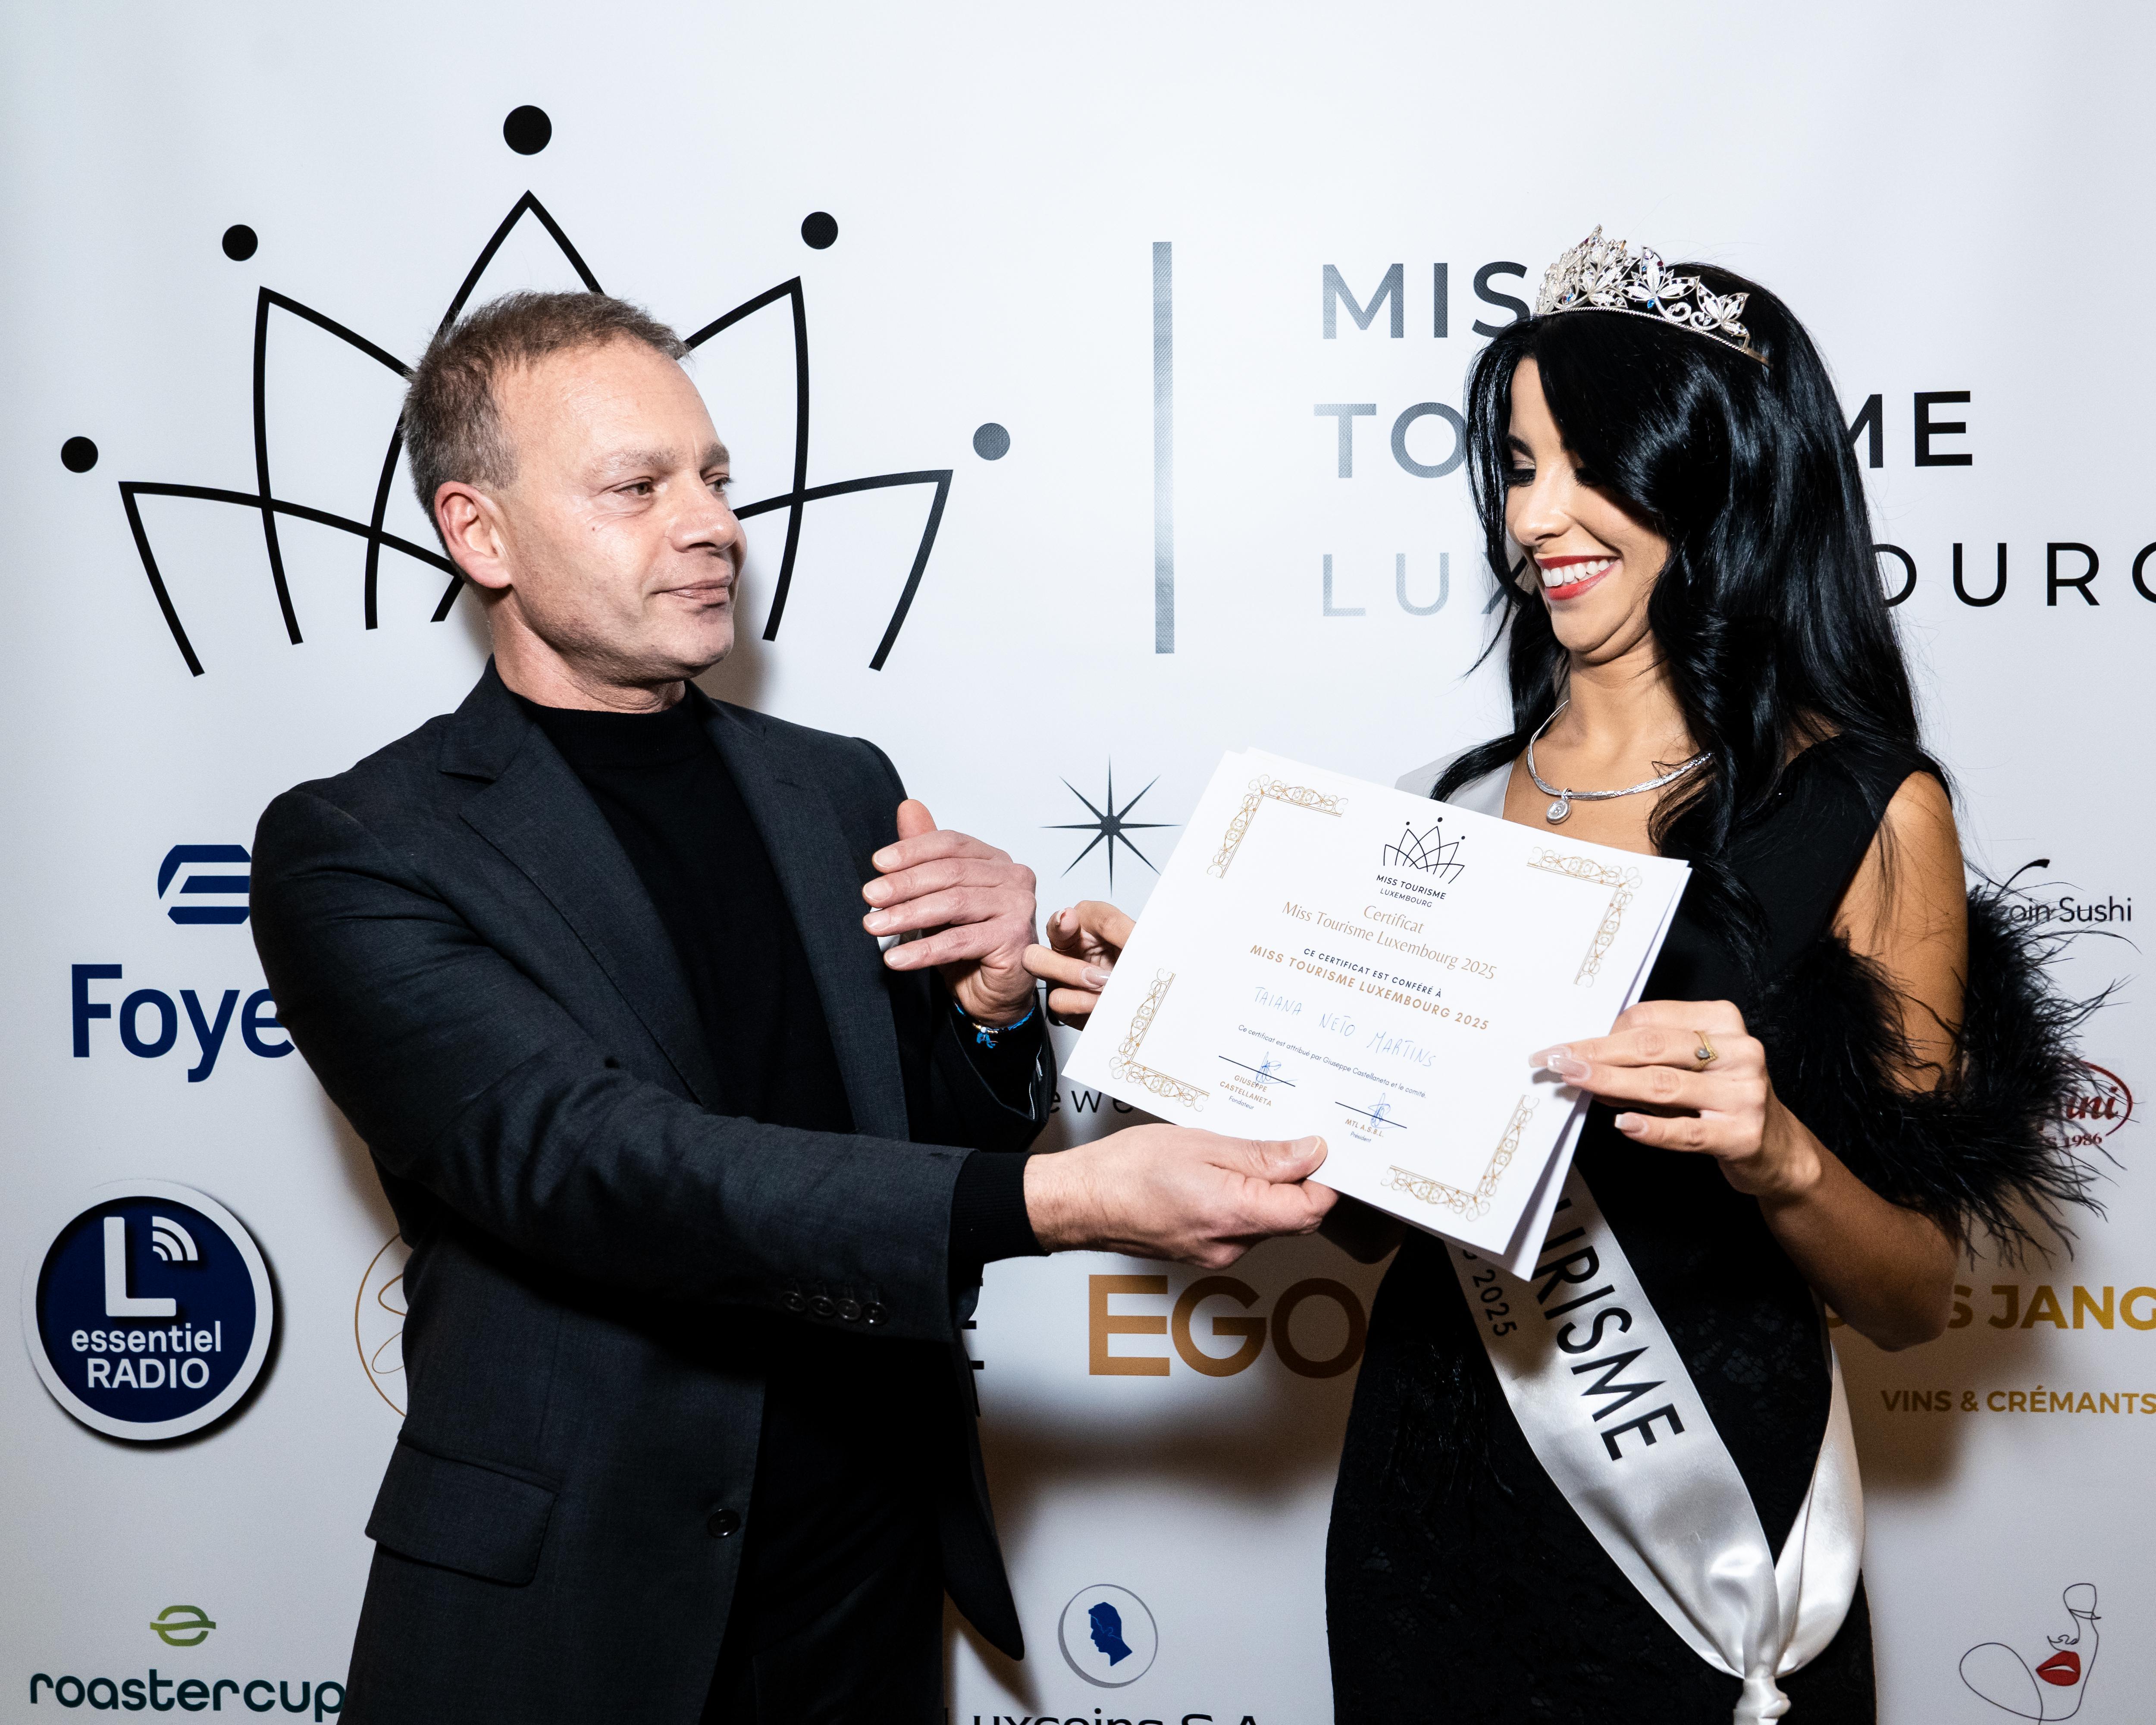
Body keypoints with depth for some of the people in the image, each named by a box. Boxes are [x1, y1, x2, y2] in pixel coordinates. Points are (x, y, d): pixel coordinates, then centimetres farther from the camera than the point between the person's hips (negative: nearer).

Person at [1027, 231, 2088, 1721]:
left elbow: (1914, 1300, -7)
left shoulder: (1867, 813, -9)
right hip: (1427, 1500, 4)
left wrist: (1778, 1154, -26)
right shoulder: (1462, 798, 1)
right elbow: (1377, 1207, 8)